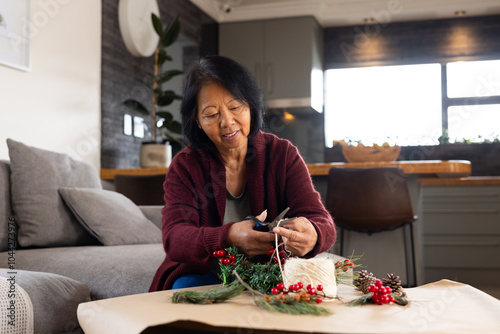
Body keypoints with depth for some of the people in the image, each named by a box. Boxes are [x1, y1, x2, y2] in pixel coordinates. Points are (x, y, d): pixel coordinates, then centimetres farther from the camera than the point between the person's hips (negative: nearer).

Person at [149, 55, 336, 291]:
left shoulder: (282, 154, 2)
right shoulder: (185, 166, -1)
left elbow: (322, 222, -8)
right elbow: (174, 238, -17)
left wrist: (311, 236, -36)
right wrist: (229, 237, -38)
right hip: (202, 277, -2)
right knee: (186, 286, -34)